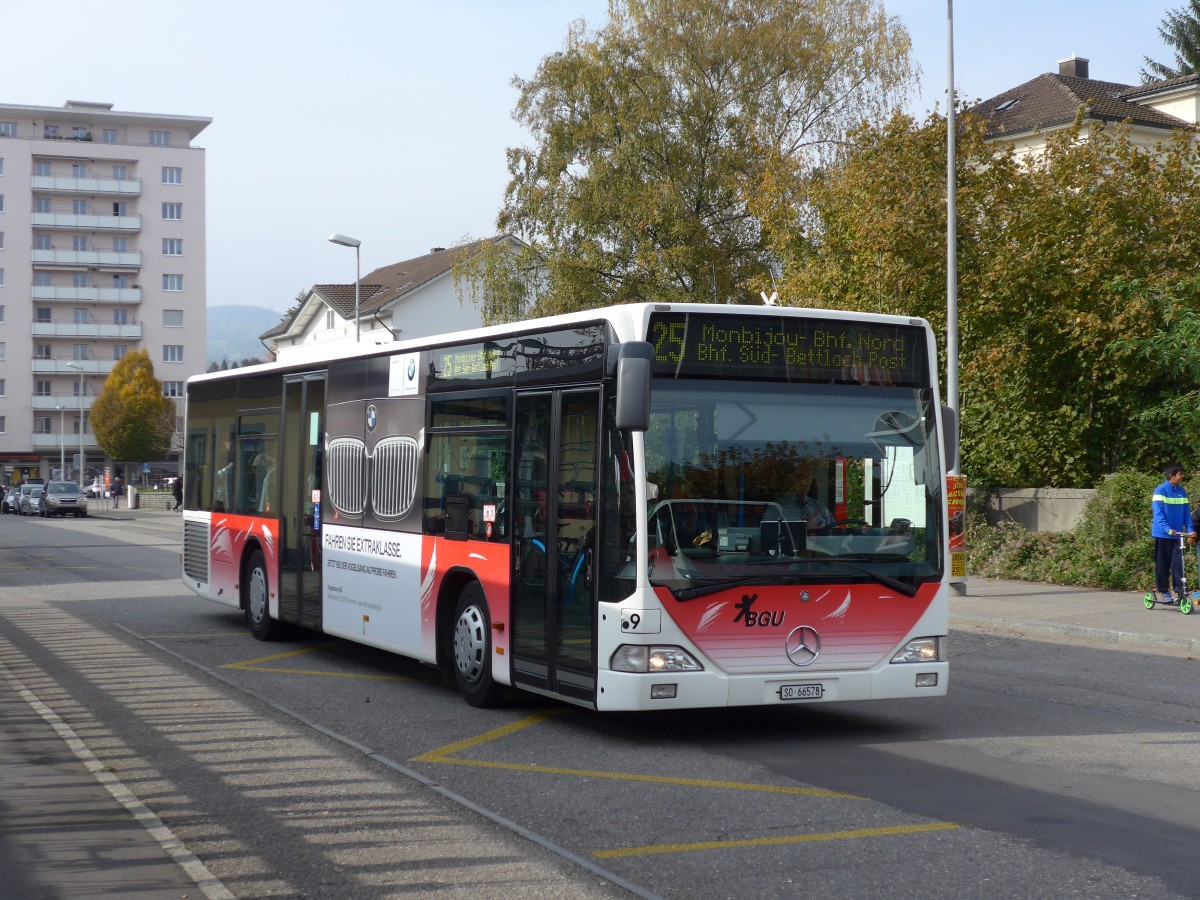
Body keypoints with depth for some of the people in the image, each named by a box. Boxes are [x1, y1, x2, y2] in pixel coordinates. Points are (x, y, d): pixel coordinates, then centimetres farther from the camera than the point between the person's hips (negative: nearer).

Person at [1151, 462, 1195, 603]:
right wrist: (1168, 529, -28)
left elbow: (1186, 512, 10)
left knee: (1178, 563, -2)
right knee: (1163, 564, 3)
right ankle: (1163, 591, 11)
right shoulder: (1160, 491, -9)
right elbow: (1158, 513, -15)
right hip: (1162, 534, -4)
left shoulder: (1182, 491, 7)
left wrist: (1190, 529, -4)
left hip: (1177, 534, 4)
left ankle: (1180, 591, -2)